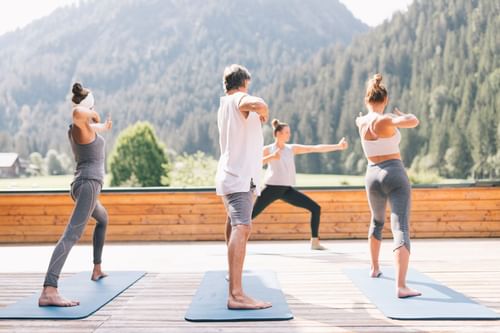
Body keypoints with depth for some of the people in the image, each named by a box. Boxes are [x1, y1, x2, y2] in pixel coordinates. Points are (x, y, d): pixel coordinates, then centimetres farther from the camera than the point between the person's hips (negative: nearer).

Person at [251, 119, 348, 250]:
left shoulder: (292, 148, 7)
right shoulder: (268, 150, -3)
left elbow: (316, 148, 3)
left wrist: (338, 146, -1)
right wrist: (271, 157, -27)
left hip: (287, 189, 4)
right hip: (272, 189, -4)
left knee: (315, 208, -4)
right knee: (252, 214, -6)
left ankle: (315, 242, 3)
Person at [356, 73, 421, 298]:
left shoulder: (360, 121, 9)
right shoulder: (384, 121, -11)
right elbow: (414, 122, -25)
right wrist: (402, 116, -1)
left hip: (372, 177, 6)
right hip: (394, 175, -6)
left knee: (377, 222, 31)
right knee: (401, 229, -13)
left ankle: (375, 268, 44)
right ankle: (401, 286, -27)